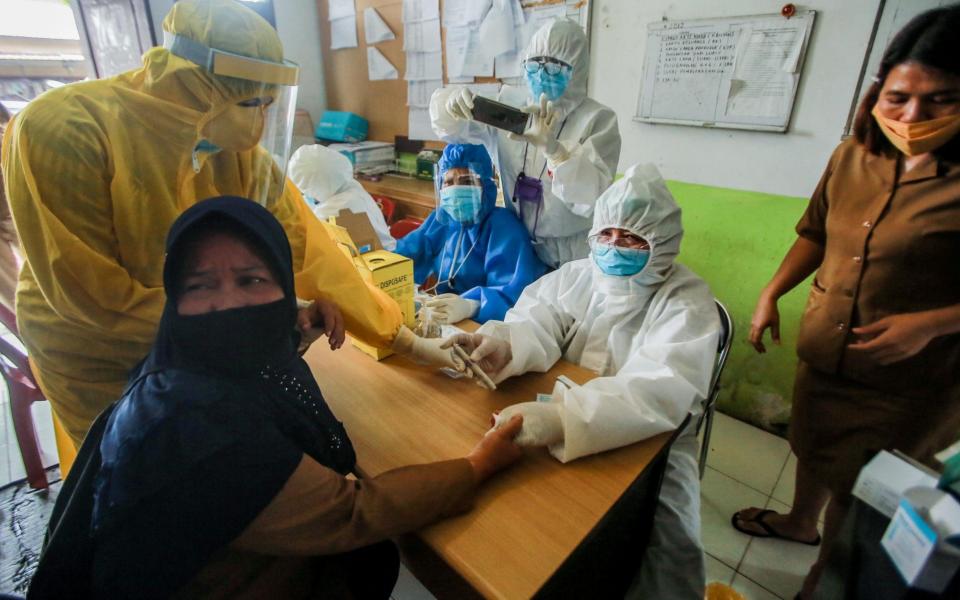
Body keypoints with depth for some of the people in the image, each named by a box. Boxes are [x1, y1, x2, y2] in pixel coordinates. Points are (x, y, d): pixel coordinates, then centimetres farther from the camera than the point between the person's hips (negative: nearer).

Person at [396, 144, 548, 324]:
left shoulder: (503, 226, -13)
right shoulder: (441, 219, 10)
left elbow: (517, 289, -27)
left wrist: (469, 306, -43)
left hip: (485, 326, -6)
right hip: (445, 322, 6)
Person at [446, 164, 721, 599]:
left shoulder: (688, 304, -16)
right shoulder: (580, 275, 1)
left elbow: (661, 392, -32)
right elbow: (538, 321, -14)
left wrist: (562, 419, -48)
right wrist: (503, 344, -40)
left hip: (651, 445, -3)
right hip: (558, 426, 4)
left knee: (670, 551, -23)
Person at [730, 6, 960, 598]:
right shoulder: (853, 156, -4)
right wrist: (771, 294, 3)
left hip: (912, 385, -5)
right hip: (822, 358, 5)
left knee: (865, 499, 14)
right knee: (814, 450, 27)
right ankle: (800, 522, 56)